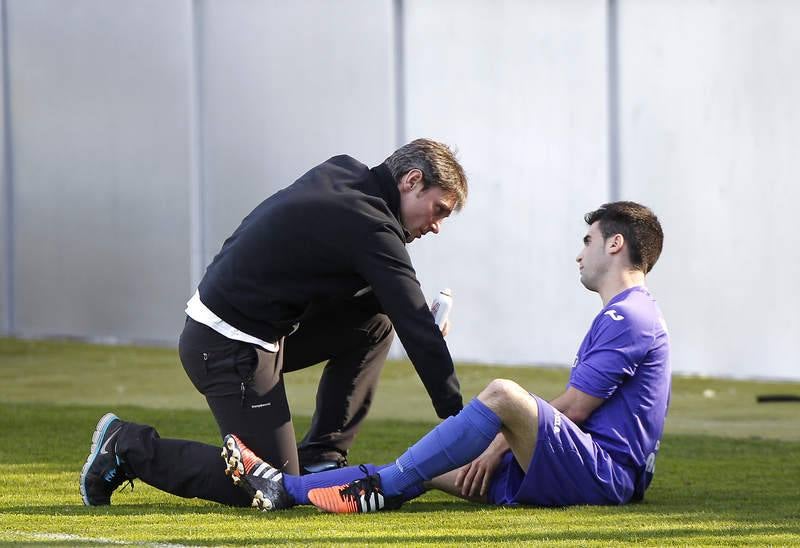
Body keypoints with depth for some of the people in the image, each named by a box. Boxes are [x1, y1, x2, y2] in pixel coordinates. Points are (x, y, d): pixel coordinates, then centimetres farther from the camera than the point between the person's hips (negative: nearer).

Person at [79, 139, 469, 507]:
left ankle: (319, 457, 15)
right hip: (229, 349, -10)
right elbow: (417, 330, -16)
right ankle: (129, 447, 1)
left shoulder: (341, 172, 9)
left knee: (375, 320, 13)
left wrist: (421, 320, 4)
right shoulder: (371, 227, -17)